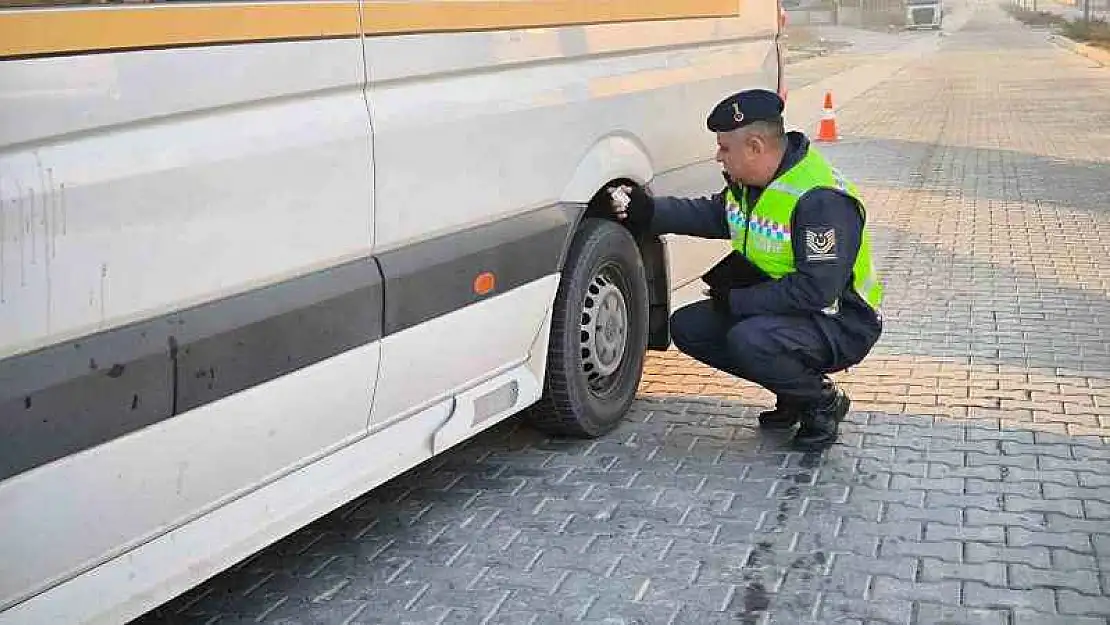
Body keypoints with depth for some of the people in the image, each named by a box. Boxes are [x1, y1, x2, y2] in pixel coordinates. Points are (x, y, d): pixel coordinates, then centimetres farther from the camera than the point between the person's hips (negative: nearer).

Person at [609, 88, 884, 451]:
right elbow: (713, 214, 15)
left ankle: (823, 403, -5)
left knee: (750, 340, -35)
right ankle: (793, 392, 10)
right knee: (687, 327, 1)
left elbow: (816, 290, -31)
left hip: (840, 323, -10)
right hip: (776, 303, 10)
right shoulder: (749, 181, 1)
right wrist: (647, 211, 1)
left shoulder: (822, 200, -28)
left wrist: (736, 301, -24)